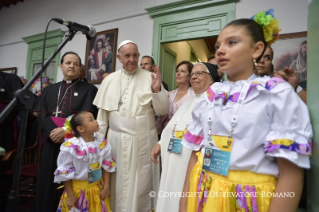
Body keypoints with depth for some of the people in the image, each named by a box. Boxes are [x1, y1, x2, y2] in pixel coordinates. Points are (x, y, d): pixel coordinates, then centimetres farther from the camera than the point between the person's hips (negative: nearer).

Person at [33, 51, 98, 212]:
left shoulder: (89, 89, 4)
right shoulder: (49, 90, 16)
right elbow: (41, 114, 5)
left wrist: (65, 131, -15)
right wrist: (52, 132, -12)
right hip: (52, 142, 4)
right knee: (48, 181, 10)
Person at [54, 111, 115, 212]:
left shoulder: (102, 144, -8)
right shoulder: (71, 147, -19)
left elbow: (106, 166, 2)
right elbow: (65, 173, -11)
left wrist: (106, 187, 2)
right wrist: (70, 195, -7)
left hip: (98, 188, 4)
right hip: (78, 190, -3)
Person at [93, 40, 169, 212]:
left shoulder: (150, 77, -4)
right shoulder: (109, 80, 4)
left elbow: (162, 111, -6)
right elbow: (102, 114, 7)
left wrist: (157, 90, -21)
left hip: (142, 140, -2)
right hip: (116, 139, 3)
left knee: (141, 182, 11)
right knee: (117, 182, 15)